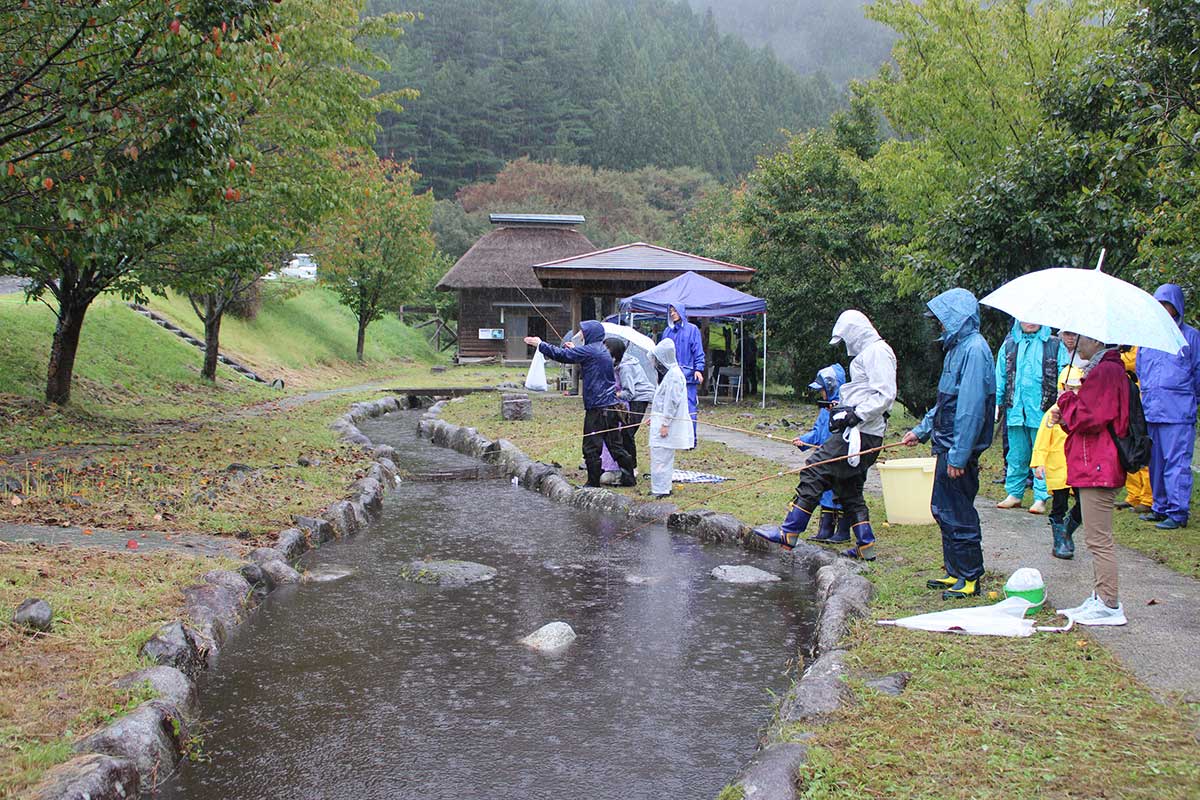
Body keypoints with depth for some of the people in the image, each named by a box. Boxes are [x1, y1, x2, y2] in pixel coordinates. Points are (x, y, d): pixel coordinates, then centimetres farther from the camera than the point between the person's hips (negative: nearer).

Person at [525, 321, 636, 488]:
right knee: (615, 444, 13)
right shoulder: (602, 350, 15)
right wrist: (574, 349, 25)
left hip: (597, 407, -9)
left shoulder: (589, 351, -12)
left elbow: (562, 355, -10)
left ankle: (593, 482, 5)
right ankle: (628, 477, 16)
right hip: (611, 405, 9)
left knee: (591, 446, 0)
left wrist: (540, 344, -1)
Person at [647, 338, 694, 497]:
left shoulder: (674, 374, -17)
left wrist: (665, 424, -20)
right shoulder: (671, 372, 15)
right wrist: (654, 417, 23)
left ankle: (660, 490, -7)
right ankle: (662, 488, 21)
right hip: (663, 420, 10)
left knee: (661, 456, -9)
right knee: (664, 457, 14)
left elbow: (672, 401, -20)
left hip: (668, 423, -10)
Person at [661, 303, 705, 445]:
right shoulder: (668, 331, 14)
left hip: (688, 376, -4)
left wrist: (698, 369, -11)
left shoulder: (692, 330, 2)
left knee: (689, 408, -5)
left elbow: (698, 351, -1)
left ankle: (691, 439, 0)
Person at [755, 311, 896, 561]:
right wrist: (844, 411, 14)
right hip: (862, 433, 11)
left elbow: (886, 395, -18)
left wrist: (856, 414, -21)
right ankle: (866, 546, 16)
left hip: (862, 434, -11)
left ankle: (788, 534, -14)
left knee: (815, 471, -13)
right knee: (849, 489, 13)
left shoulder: (877, 352, -10)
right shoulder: (866, 353, 23)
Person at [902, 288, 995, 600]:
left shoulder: (974, 349, -18)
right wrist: (921, 430, 22)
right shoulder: (958, 347, 14)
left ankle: (970, 578, 8)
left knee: (958, 514, -2)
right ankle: (954, 572, 26)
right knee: (943, 509, 16)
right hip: (948, 445, 10)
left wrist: (958, 456, -23)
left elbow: (971, 407, -23)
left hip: (960, 448, -10)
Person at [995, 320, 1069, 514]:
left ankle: (1041, 498, 5)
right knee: (1016, 455, 10)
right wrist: (997, 403, 10)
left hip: (1042, 411, -3)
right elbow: (1000, 376, 14)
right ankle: (1014, 494, 19)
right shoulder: (1009, 344, 11)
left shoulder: (1055, 345, 2)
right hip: (1015, 410, 3)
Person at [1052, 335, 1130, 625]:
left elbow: (1088, 418, -21)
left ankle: (1109, 606, -2)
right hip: (1098, 467, 11)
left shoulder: (1105, 372, -16)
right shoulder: (1108, 369, 18)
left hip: (1097, 468, -11)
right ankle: (1100, 599, 22)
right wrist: (1065, 416, 7)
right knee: (1098, 538, 15)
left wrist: (1066, 400, -5)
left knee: (1098, 539, -6)